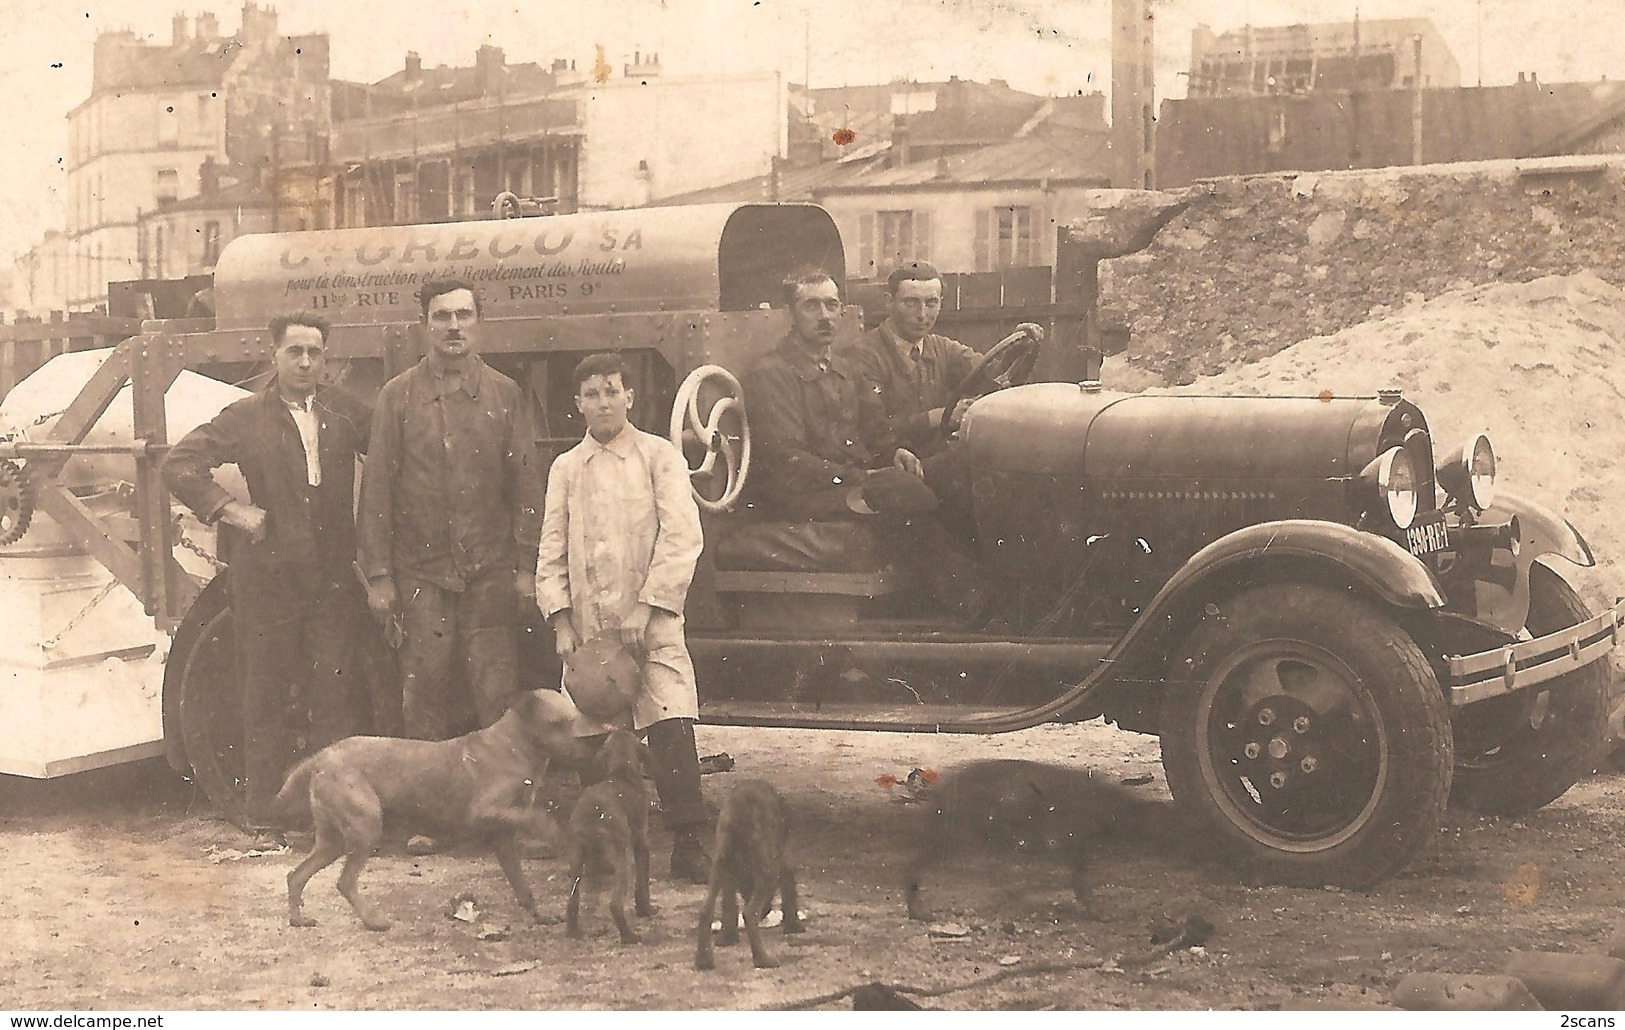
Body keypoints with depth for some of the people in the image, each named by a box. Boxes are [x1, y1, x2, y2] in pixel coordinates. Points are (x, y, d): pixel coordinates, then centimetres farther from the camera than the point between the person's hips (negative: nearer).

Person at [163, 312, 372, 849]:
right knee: (266, 700, 5)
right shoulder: (245, 417, 1)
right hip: (267, 577, -1)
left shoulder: (346, 412, 8)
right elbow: (179, 466, -1)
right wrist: (231, 509, -9)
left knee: (335, 698, 1)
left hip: (334, 577, 2)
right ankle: (264, 820, 12)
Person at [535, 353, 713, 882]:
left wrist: (646, 607, -12)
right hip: (588, 625, 3)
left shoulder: (660, 456, 3)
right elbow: (552, 550, 12)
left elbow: (681, 536, -5)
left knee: (672, 729, -13)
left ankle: (689, 843, -8)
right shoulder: (566, 468, 13)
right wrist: (561, 620, 0)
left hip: (653, 621, -3)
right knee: (594, 736, 3)